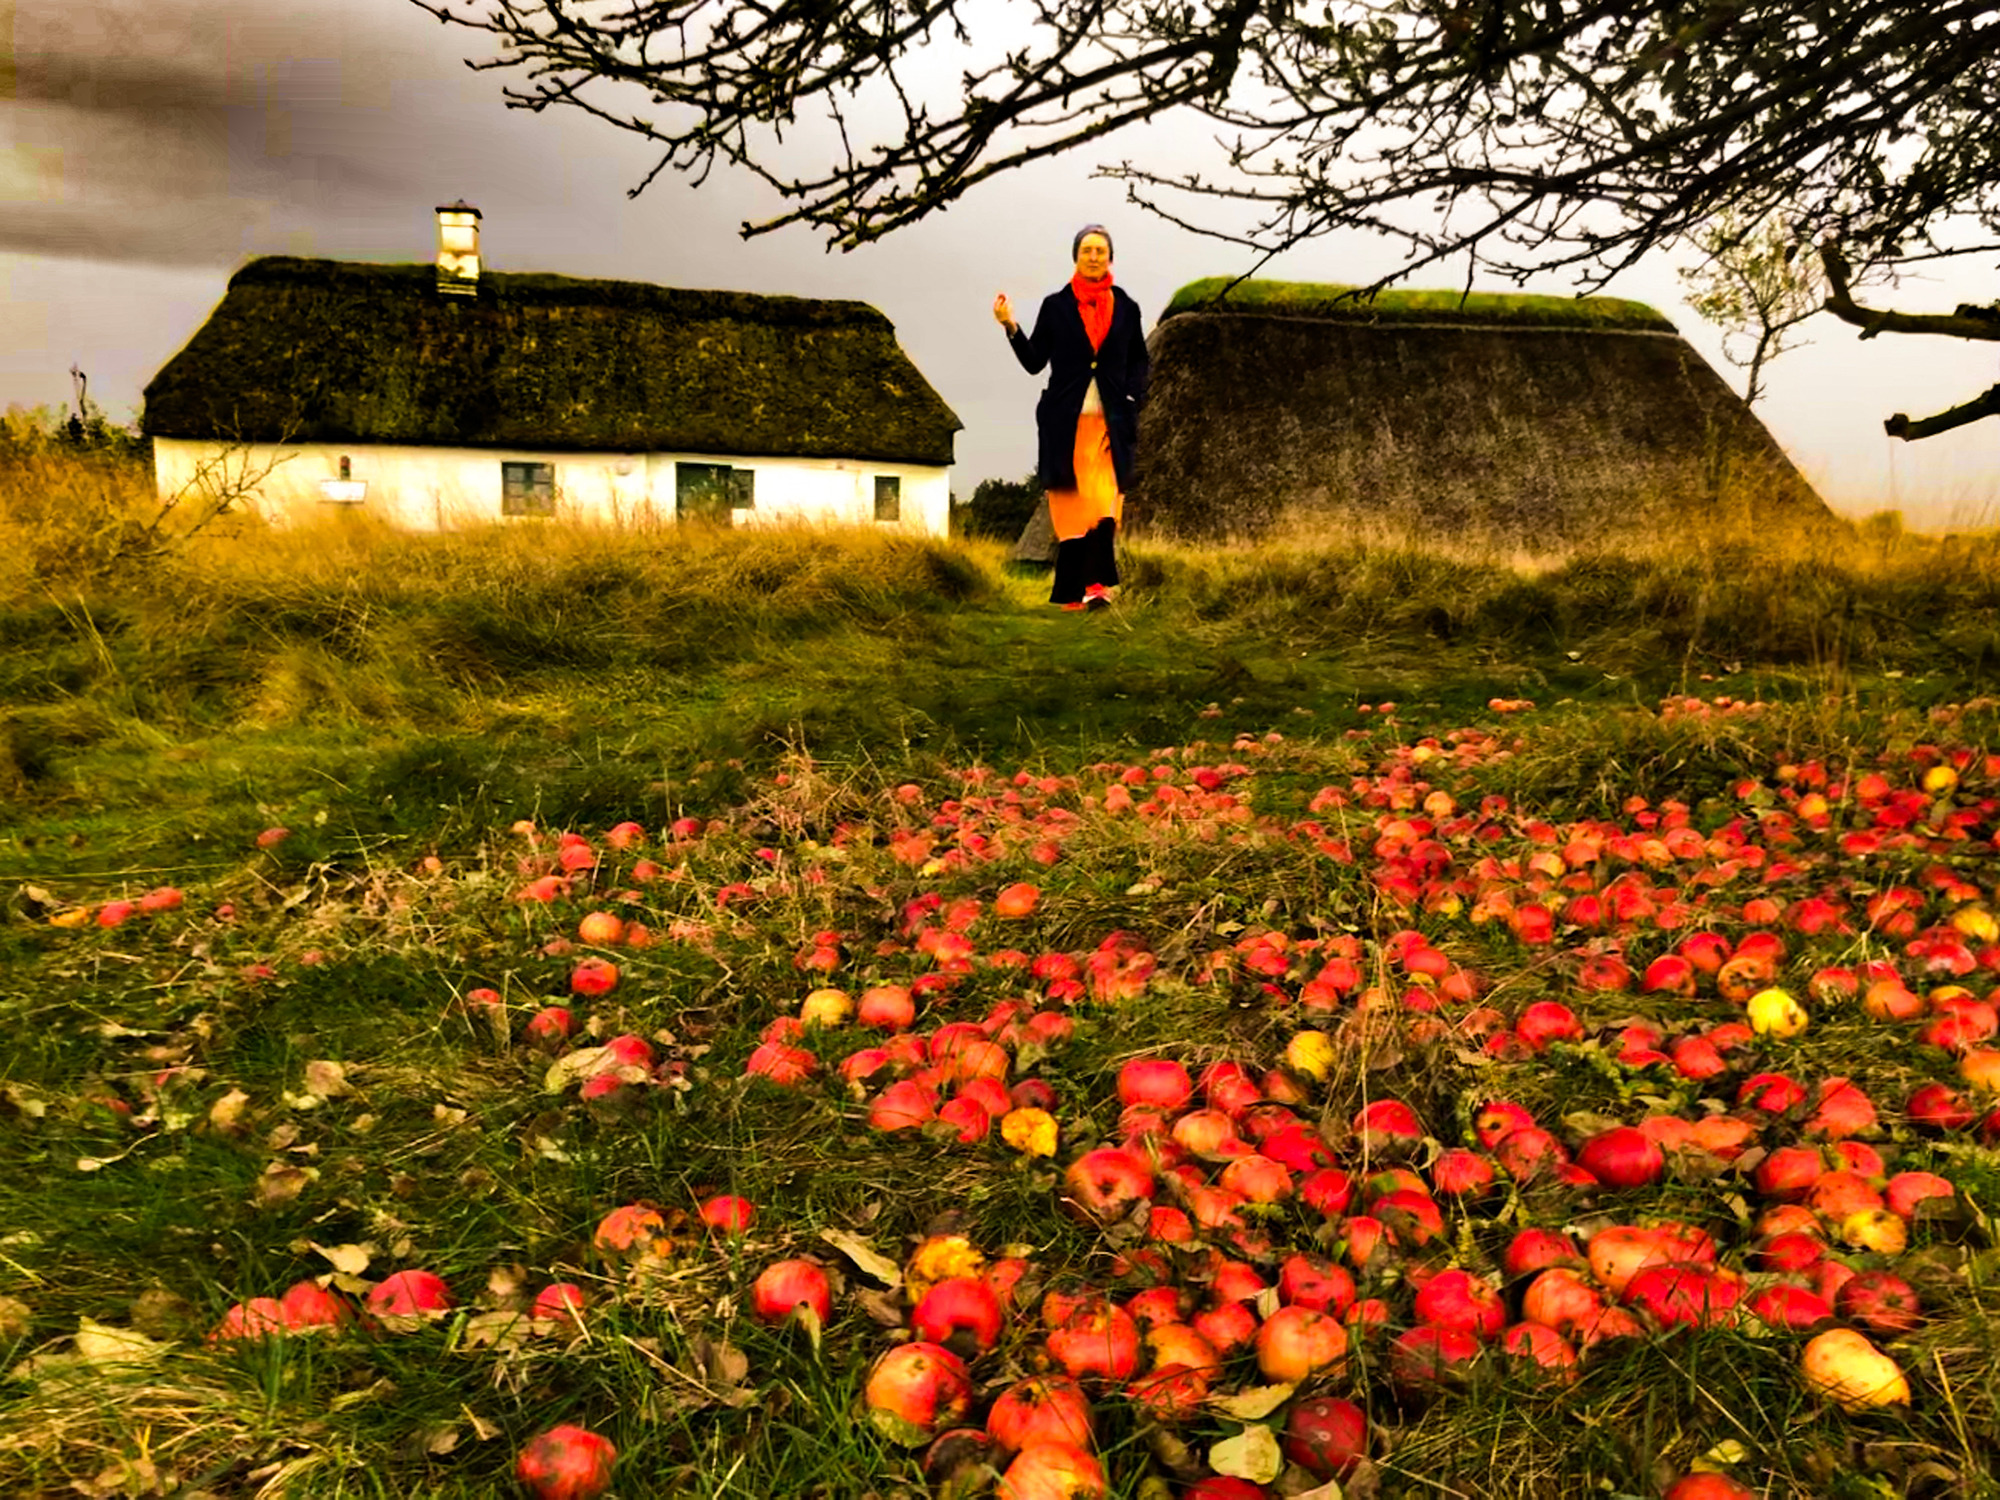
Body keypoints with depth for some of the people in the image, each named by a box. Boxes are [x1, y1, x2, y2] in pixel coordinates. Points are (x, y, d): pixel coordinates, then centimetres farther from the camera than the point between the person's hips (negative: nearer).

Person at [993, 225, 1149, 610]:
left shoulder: (1126, 308, 9)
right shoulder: (1055, 306, 6)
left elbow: (1139, 361, 17)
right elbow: (1034, 362, 5)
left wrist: (1130, 399, 2)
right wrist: (1011, 327, -9)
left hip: (1109, 421, 1)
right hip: (1065, 421, 0)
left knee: (1104, 502, -15)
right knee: (1072, 507, 0)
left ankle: (1094, 584, -17)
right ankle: (1072, 593, 5)